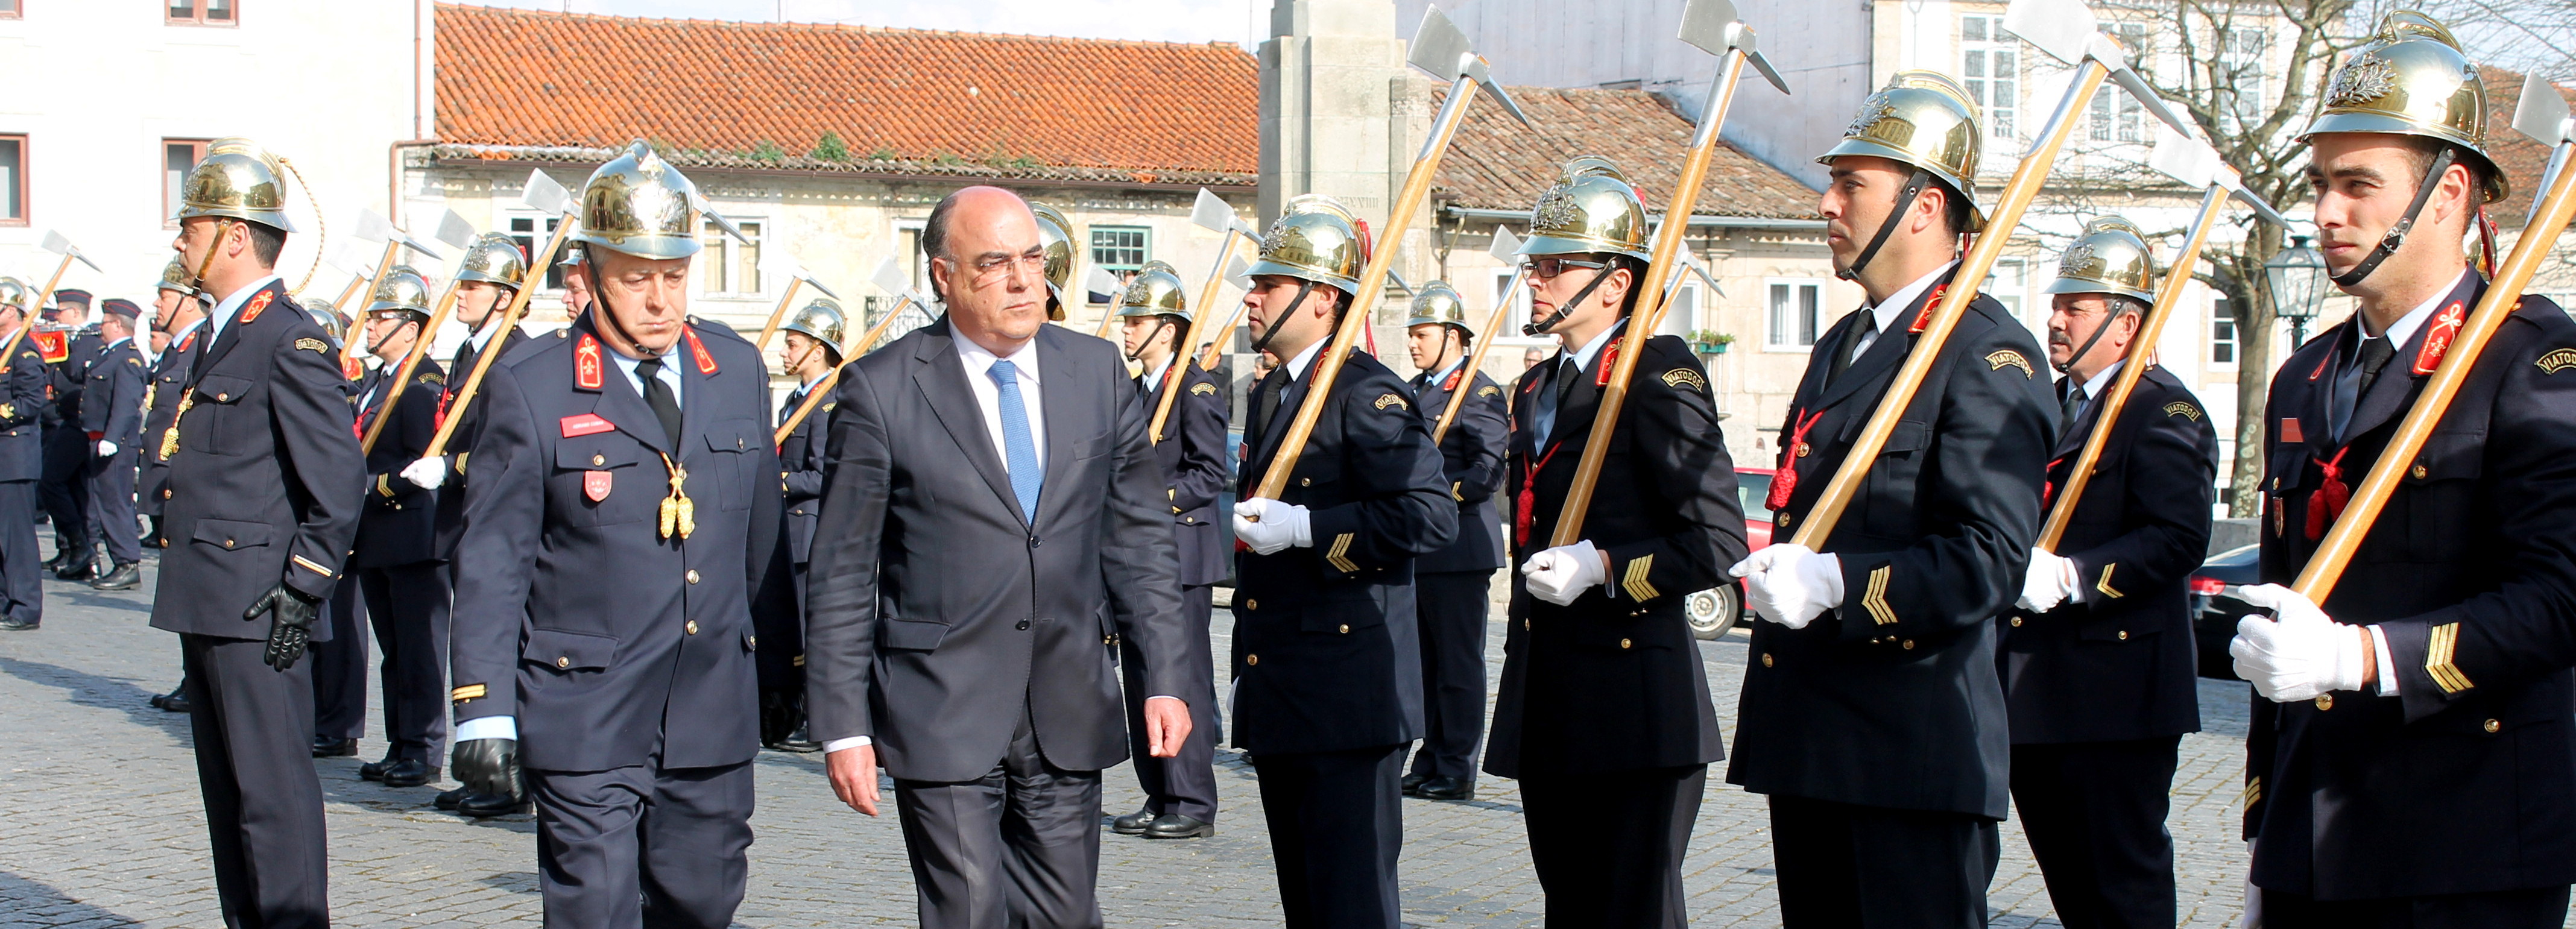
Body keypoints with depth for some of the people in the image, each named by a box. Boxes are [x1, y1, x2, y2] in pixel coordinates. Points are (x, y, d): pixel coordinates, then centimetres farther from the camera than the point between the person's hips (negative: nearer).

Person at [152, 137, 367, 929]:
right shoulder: (221, 335, 17)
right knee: (228, 792, 14)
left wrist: (302, 592, -19)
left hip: (258, 612, -10)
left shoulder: (291, 341, -13)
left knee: (273, 791, -7)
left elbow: (339, 478, -18)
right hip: (209, 606, 10)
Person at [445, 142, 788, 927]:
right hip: (583, 710, -4)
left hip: (712, 711, 4)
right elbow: (492, 560, -6)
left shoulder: (739, 371, 8)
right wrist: (483, 707, -12)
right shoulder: (529, 388, -5)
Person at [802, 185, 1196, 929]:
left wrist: (1165, 678, 3)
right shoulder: (881, 389, -5)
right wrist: (844, 726, -6)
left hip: (1070, 715, 4)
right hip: (942, 716, -3)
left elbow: (1138, 539, 10)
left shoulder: (1098, 373, 7)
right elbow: (842, 574, -3)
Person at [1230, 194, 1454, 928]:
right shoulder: (1268, 394, 17)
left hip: (1348, 694, -9)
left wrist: (1303, 529, -25)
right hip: (1278, 698, 9)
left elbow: (1432, 515, -23)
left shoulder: (1367, 393, -12)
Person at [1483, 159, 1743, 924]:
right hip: (1547, 715, 9)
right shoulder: (1538, 387, 16)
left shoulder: (1660, 375, -10)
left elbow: (1720, 542, -14)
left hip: (1635, 709, -9)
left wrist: (1604, 568, -21)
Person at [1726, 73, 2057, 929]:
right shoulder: (1843, 344, 20)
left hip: (1913, 750, -9)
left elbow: (1990, 560, -20)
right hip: (1809, 742, 9)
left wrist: (1836, 583, -27)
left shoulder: (1987, 353, -11)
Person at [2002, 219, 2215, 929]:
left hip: (2118, 686, -9)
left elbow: (2179, 537, -22)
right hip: (2040, 689, 9)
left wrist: (2073, 577, -30)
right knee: (2064, 868, 16)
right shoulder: (2053, 405, 17)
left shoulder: (2163, 411, -11)